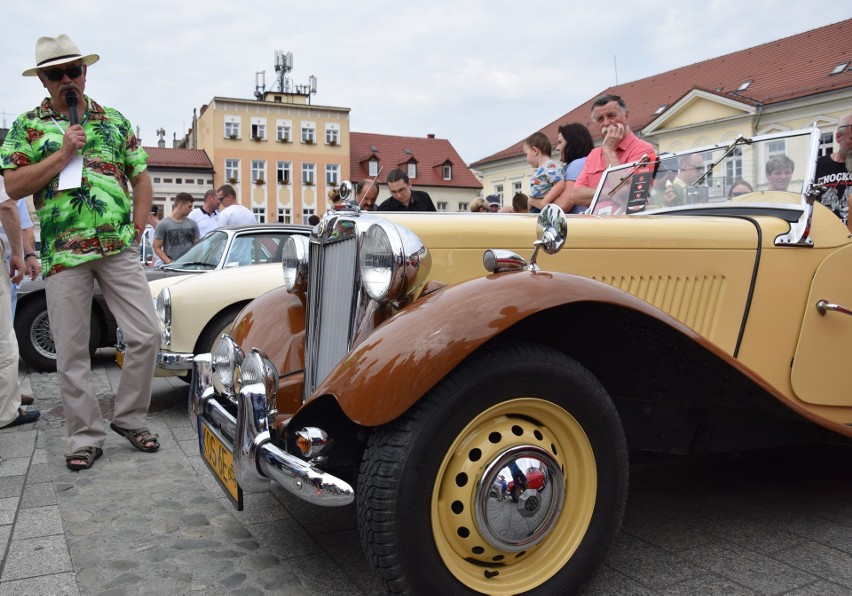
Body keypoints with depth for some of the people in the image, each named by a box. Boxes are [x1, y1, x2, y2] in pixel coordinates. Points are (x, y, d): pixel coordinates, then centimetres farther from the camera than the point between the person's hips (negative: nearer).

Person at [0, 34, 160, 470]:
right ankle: (86, 437, 16)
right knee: (71, 352, 3)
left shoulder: (115, 120, 13)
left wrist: (137, 229, 4)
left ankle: (129, 417, 16)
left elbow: (141, 177, 15)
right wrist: (64, 152, -9)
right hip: (63, 253, -1)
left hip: (118, 249, 2)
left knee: (146, 335, -4)